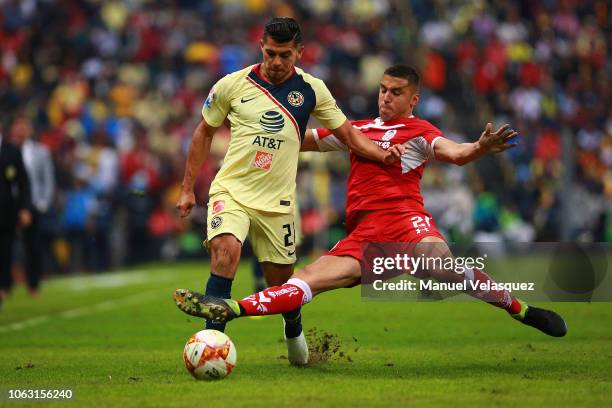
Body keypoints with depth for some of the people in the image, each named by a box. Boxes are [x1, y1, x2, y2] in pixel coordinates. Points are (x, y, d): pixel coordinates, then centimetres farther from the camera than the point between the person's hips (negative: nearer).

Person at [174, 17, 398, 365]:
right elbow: (204, 133, 9)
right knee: (226, 249, -29)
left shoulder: (311, 89, 0)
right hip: (231, 190, -1)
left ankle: (294, 331, 42)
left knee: (282, 283, 7)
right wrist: (188, 189, 10)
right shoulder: (233, 85, -3)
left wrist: (382, 155, -10)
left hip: (277, 201, 2)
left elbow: (347, 132, 8)